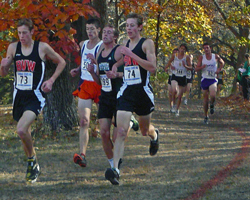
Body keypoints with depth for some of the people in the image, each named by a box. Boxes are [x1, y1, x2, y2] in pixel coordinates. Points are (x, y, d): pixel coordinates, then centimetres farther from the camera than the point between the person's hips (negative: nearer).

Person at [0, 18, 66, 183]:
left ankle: (32, 159, -1)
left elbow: (61, 62, 9)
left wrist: (51, 80, -1)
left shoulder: (42, 47, -5)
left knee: (21, 130, -24)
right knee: (25, 133, 13)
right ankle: (33, 166, 32)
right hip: (19, 97, 5)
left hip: (35, 97, -5)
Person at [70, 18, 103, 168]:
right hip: (85, 84, 5)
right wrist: (77, 70, 11)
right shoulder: (83, 44, 13)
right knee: (84, 121, -8)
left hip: (99, 84, -5)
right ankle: (82, 155, -15)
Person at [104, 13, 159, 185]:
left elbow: (152, 68, -20)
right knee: (121, 131, -14)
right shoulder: (126, 45, 9)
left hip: (143, 92, -3)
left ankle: (154, 135, 56)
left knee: (145, 130, 17)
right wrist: (116, 65, 8)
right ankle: (115, 169, -23)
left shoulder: (147, 43, -8)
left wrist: (132, 55, -23)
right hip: (126, 92, 3)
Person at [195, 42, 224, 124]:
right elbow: (196, 69, -1)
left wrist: (219, 69, 1)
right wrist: (202, 67, -21)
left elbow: (222, 62, 20)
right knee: (205, 98, 6)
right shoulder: (201, 57, 0)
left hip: (213, 79, -1)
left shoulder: (215, 56, 1)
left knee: (213, 95, -24)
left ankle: (212, 105, 12)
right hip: (204, 79, 1)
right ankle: (206, 116, 19)